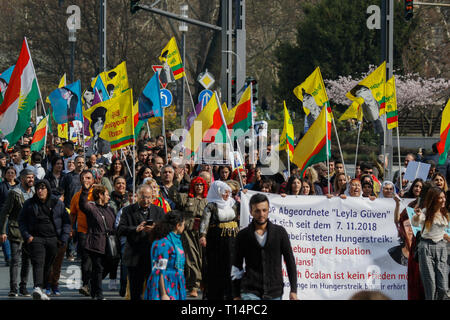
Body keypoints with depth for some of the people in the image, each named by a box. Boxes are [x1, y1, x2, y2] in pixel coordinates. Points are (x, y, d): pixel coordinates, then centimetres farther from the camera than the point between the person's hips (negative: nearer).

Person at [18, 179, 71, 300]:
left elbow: (66, 222, 10)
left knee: (48, 266, 6)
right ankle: (38, 288, -35)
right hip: (36, 239, -2)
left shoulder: (58, 204, 7)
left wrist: (63, 239, 0)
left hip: (53, 239, 2)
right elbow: (21, 221, 10)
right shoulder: (29, 204, 6)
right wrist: (27, 236, -5)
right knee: (38, 263, -20)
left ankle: (42, 289, 18)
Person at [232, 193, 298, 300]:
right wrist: (236, 295, 8)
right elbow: (236, 267, 10)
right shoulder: (243, 235, 3)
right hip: (250, 292, -1)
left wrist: (293, 290, 2)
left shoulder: (280, 232, 3)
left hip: (274, 293, 1)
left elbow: (290, 262, 7)